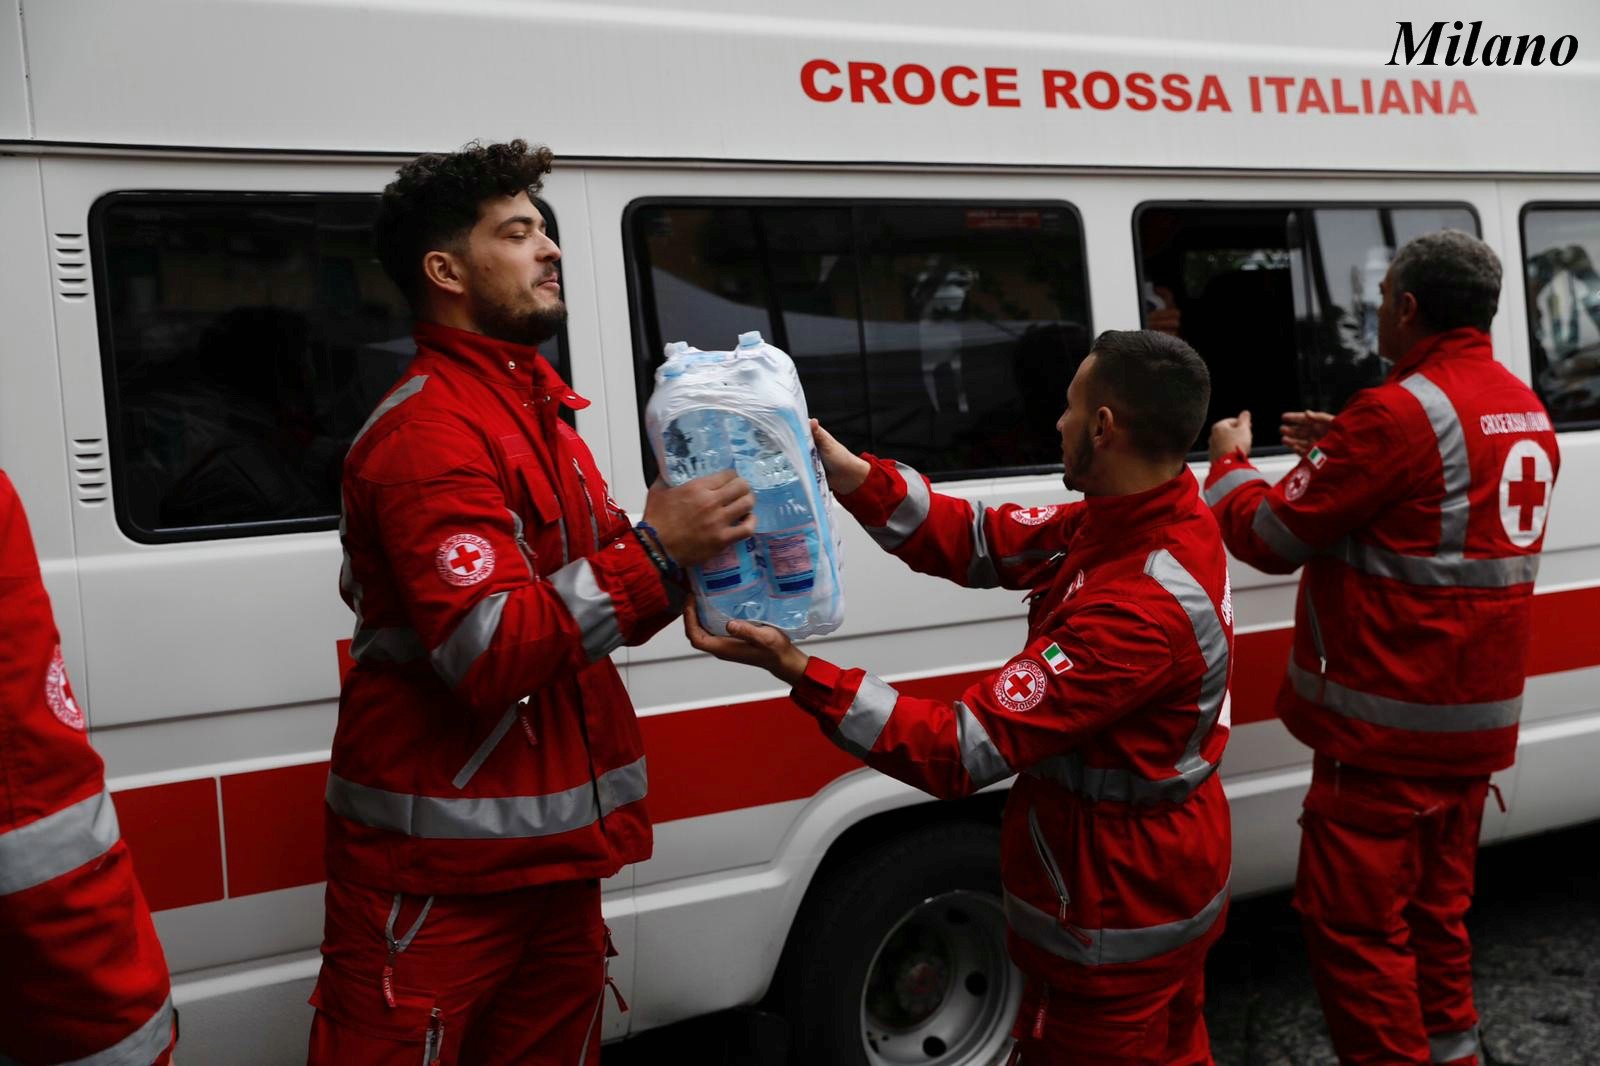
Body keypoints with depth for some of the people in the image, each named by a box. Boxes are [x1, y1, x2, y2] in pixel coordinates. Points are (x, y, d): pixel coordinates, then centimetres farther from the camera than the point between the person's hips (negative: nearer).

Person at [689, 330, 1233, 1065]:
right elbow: (982, 541, -4)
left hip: (1116, 917, -9)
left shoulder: (1143, 608, -34)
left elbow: (966, 750, -33)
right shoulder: (1151, 520, -4)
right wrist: (847, 471, -13)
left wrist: (800, 673, -35)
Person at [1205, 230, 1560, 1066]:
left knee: (1350, 920, -1)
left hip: (1390, 725, -9)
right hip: (1477, 717, 9)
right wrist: (1343, 453, 22)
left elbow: (1271, 535, -14)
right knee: (1435, 909, 20)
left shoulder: (1401, 413, -19)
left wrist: (1228, 462, 5)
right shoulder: (1525, 411, 10)